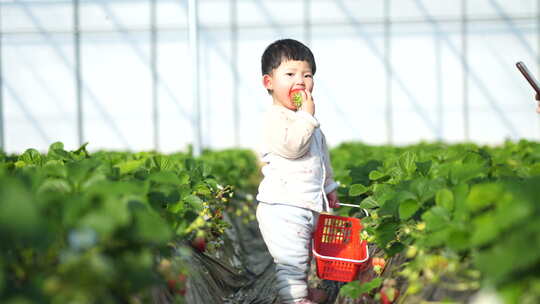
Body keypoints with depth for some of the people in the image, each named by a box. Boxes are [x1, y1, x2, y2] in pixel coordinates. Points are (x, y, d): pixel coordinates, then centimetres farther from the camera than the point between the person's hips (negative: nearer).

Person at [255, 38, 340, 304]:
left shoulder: (303, 117, 17)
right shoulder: (275, 118, -13)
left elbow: (321, 155, 28)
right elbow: (291, 146, -29)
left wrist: (328, 187, 31)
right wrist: (307, 116, -24)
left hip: (309, 202, 9)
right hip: (282, 206, -9)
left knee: (303, 254, 21)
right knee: (291, 258, -8)